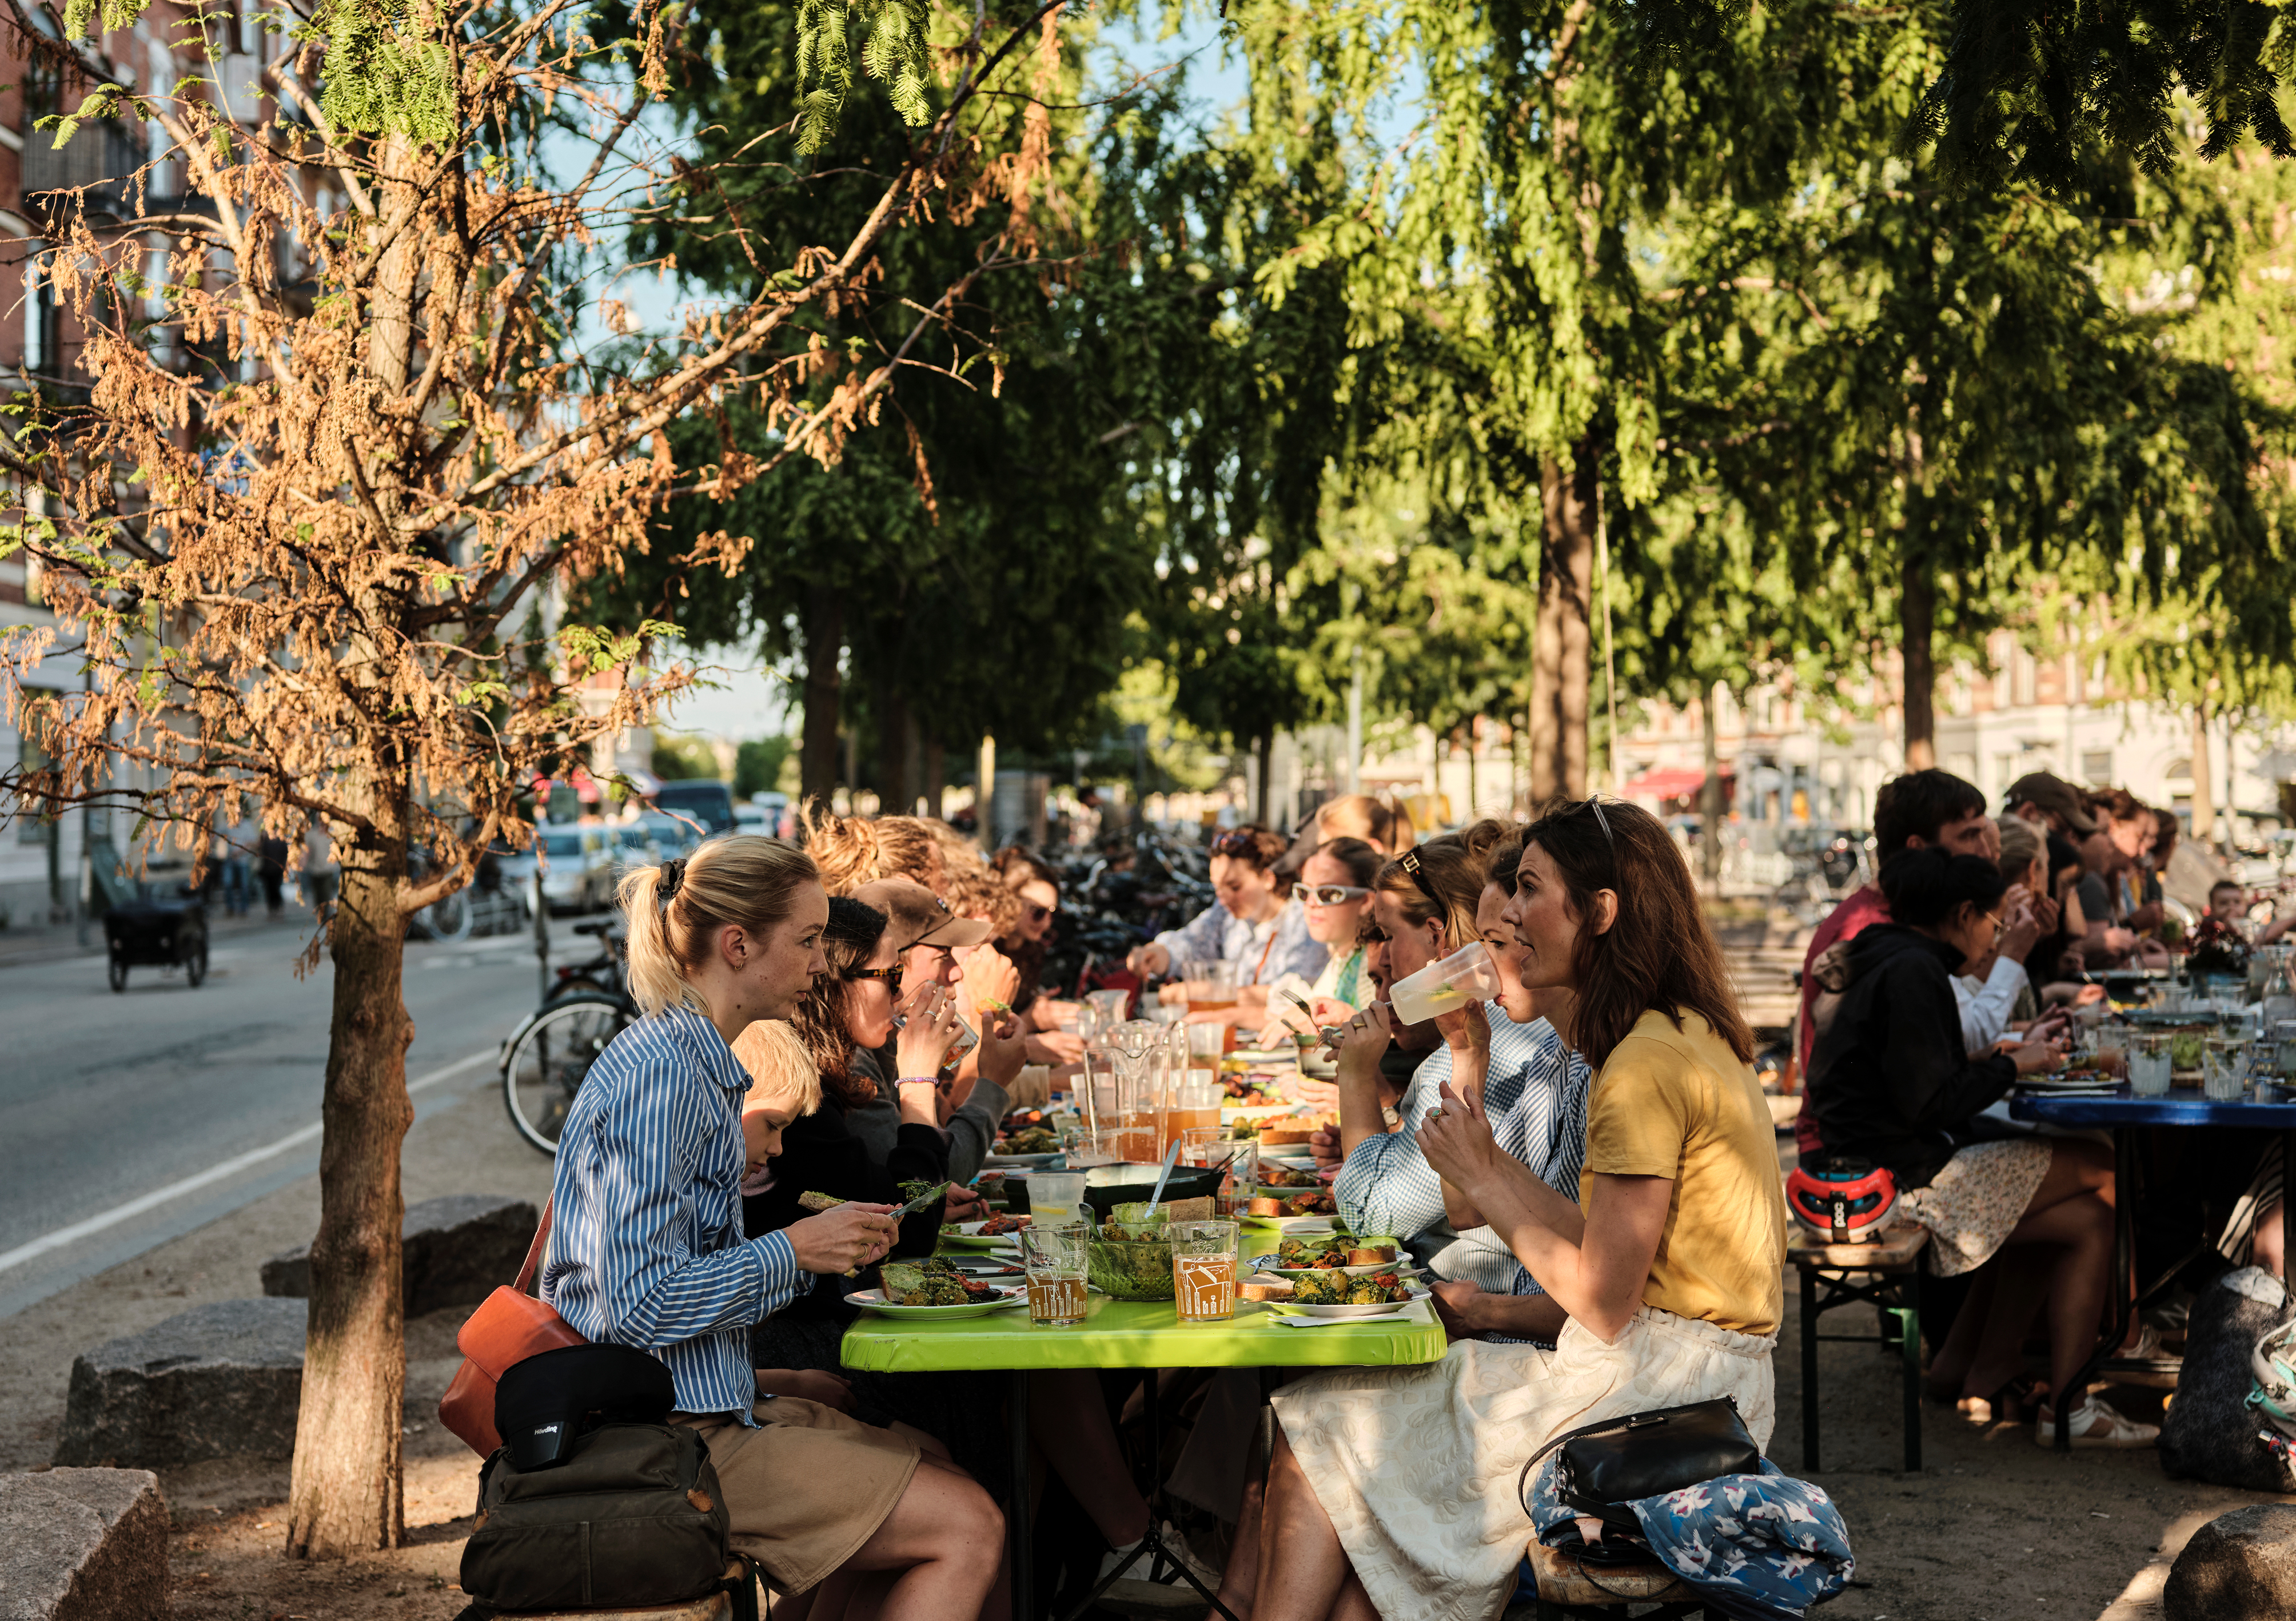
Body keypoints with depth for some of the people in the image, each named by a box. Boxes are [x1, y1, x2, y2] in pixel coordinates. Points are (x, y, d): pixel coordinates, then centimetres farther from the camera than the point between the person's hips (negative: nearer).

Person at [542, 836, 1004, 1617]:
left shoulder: (695, 1062, 13)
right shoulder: (658, 1077, -19)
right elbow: (639, 1303, -25)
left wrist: (825, 1238, 9)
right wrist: (794, 1250, -16)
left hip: (711, 1400, 10)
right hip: (662, 1430, -10)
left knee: (957, 1486, 10)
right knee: (969, 1530, -12)